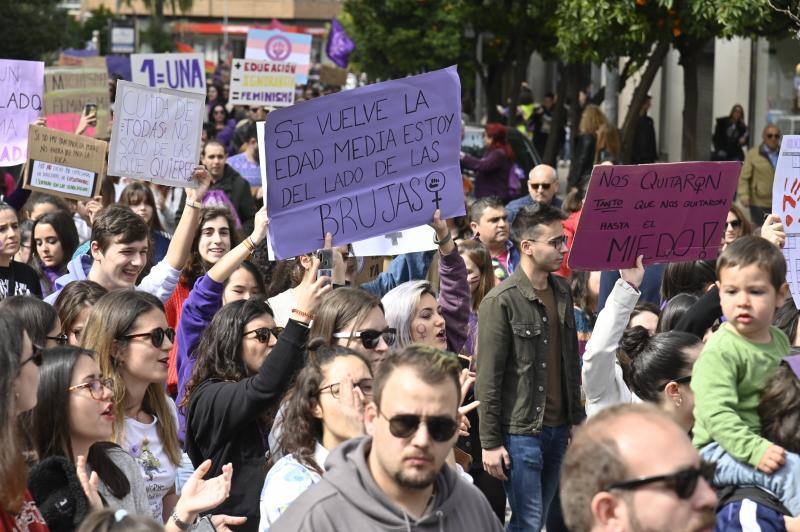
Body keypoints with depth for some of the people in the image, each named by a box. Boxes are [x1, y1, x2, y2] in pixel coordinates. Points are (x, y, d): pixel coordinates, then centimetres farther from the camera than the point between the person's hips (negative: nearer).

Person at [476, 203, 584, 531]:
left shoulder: (562, 292, 10)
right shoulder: (501, 302, -12)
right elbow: (488, 379, -12)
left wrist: (576, 419, 12)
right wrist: (490, 443, -13)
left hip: (558, 430, 6)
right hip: (520, 432, -6)